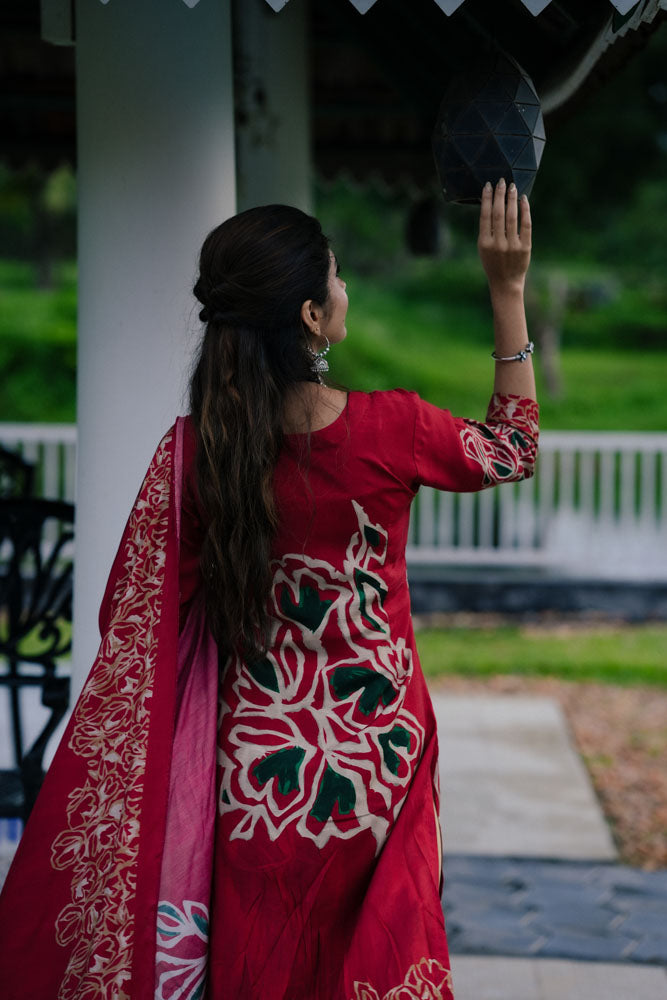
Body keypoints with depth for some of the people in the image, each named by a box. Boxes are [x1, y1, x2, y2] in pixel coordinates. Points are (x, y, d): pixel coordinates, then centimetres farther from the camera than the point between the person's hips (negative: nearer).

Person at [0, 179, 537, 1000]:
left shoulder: (190, 453, -12)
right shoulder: (389, 430, -17)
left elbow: (135, 630, -7)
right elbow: (513, 451, 4)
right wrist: (508, 290, 4)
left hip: (258, 774, 1)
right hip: (378, 761, -1)